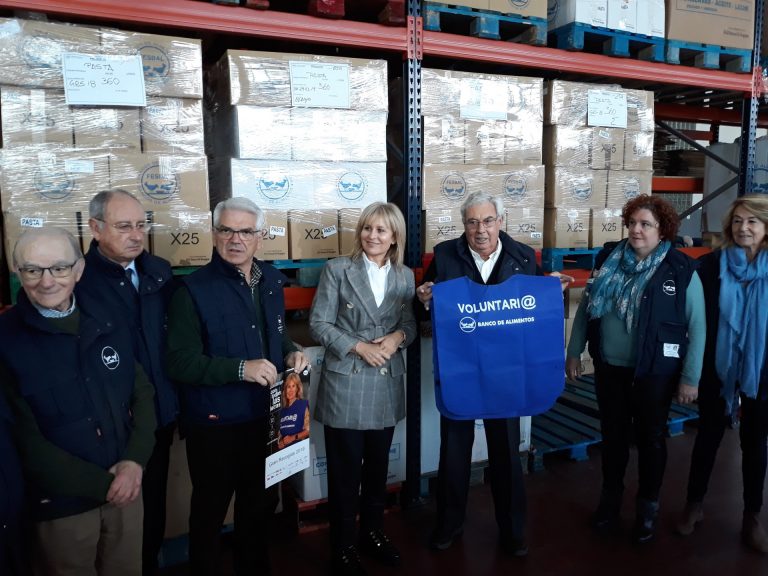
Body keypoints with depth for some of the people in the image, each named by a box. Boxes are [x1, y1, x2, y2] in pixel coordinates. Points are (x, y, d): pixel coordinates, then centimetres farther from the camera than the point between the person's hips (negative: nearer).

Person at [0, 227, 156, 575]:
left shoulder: (109, 325, 1)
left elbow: (142, 392, 5)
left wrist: (135, 460, -10)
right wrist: (102, 483, -13)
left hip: (126, 487, 4)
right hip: (60, 501, -4)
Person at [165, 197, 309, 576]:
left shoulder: (270, 280, 5)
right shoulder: (194, 289, -15)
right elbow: (179, 362, -20)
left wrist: (291, 352, -3)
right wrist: (240, 368, -28)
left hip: (265, 416, 6)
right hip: (214, 423, -6)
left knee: (261, 503, 23)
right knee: (210, 510, 13)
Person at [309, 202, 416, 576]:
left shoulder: (405, 276, 6)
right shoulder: (337, 270, -5)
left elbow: (410, 325, 10)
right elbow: (318, 324, -7)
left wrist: (397, 337, -12)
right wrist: (359, 347, -17)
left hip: (387, 385, 4)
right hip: (346, 385, -3)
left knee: (378, 466, 17)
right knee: (345, 470, 6)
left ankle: (373, 533, 38)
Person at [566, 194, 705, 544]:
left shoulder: (681, 270, -10)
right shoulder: (608, 260, -1)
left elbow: (696, 327, -8)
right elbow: (585, 308, 5)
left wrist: (690, 377, -9)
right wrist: (573, 352, 4)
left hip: (654, 373, -3)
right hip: (609, 368, 3)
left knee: (650, 438, 14)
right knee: (613, 434, 16)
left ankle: (648, 507, 35)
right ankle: (610, 498, 37)